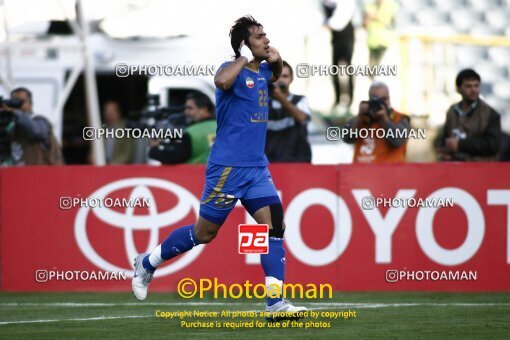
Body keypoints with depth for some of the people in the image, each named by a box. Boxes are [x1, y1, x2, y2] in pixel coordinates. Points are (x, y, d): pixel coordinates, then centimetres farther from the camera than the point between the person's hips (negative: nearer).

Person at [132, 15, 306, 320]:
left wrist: (277, 61, 15)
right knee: (205, 232, 2)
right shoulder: (233, 69, -12)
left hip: (257, 167, 7)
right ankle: (147, 263, 23)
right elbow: (222, 81, -38)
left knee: (274, 224, -8)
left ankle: (276, 303, -9)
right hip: (228, 167, -7)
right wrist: (244, 57, -23)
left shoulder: (262, 72, 12)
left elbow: (275, 76, 38)